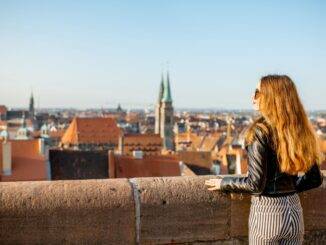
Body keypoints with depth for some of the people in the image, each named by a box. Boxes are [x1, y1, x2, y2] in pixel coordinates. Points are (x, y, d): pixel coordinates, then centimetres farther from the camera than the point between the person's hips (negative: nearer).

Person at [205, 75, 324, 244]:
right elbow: (315, 179, 5)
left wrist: (223, 183, -4)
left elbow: (255, 184, -18)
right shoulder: (300, 130, 0)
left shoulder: (260, 131, -16)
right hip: (294, 211, 5)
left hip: (267, 211, -5)